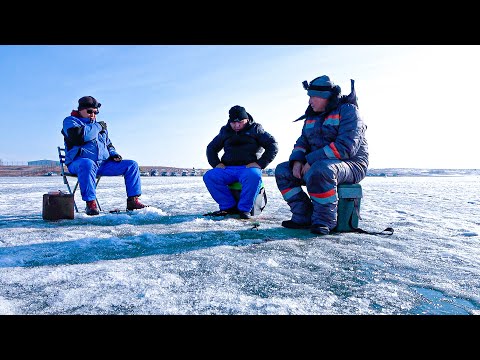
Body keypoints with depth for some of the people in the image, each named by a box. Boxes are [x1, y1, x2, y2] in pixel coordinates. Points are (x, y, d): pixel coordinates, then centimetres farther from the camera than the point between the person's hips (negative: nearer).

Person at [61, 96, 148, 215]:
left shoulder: (99, 125, 24)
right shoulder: (70, 120, 4)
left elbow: (108, 144, 32)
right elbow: (79, 136, -19)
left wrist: (113, 154, 10)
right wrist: (97, 127, -7)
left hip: (103, 164, 7)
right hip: (79, 163, -6)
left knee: (132, 165, -4)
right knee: (88, 164, -43)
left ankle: (132, 200, -9)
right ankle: (90, 203, -39)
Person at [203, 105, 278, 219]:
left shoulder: (255, 129, 9)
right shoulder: (225, 131, 18)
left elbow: (273, 146, 1)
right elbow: (211, 148, 25)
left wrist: (260, 164, -11)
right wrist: (216, 164, 6)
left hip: (249, 168, -4)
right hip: (228, 169, 4)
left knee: (253, 176, -39)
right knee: (209, 176, -22)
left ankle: (244, 209, -21)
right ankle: (229, 206, -13)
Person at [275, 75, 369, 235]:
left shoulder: (348, 110, -11)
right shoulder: (312, 116, 13)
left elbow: (346, 147, -24)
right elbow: (302, 142, 13)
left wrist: (311, 160, -25)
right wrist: (297, 161, -10)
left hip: (351, 165, -8)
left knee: (319, 171, -40)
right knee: (282, 170, -4)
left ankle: (325, 221, -21)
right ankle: (303, 217, -10)